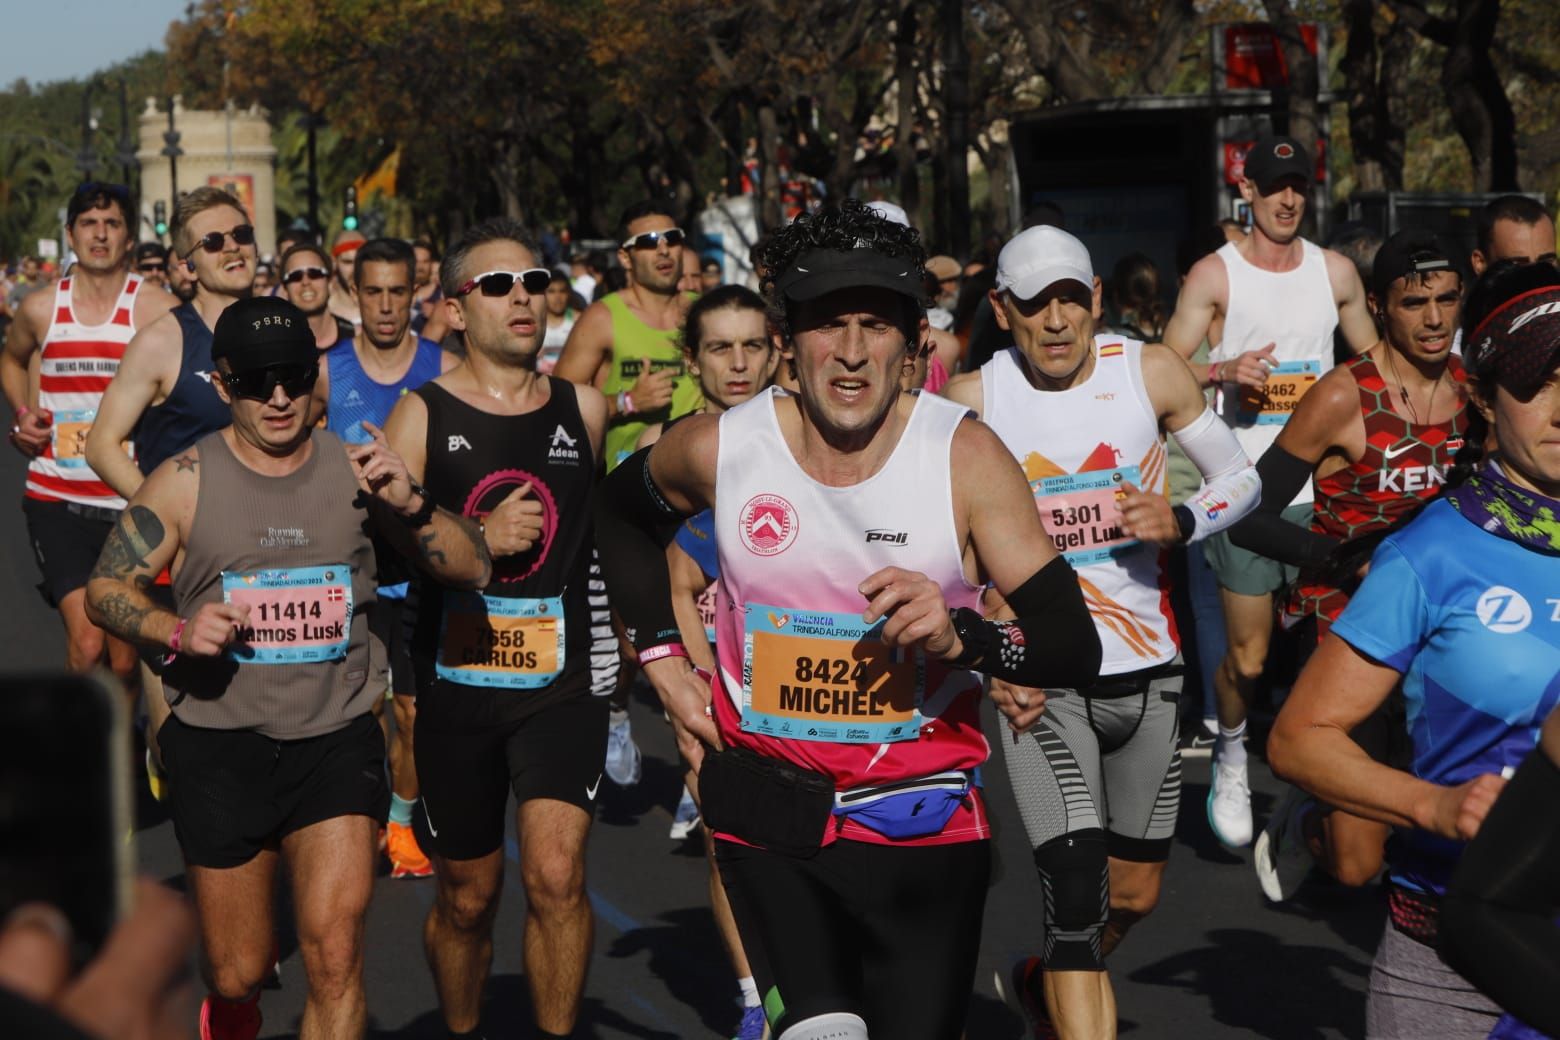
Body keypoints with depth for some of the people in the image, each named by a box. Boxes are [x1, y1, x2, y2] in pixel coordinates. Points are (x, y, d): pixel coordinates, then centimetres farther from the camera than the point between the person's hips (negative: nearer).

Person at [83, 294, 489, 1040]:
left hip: (337, 739, 0)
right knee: (237, 973, 11)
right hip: (221, 746, 0)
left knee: (334, 947, -19)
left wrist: (409, 504, -22)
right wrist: (177, 632, -16)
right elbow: (106, 588, 3)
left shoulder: (354, 469, -1)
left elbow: (473, 569, -3)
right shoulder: (186, 481, -3)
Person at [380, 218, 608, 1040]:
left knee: (556, 873, -18)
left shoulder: (584, 408, 5)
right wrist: (480, 538, -18)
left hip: (561, 682, 0)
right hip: (455, 686, 0)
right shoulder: (422, 415, -1)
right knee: (467, 896, 12)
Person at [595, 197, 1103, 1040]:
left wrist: (963, 636, -30)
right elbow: (620, 511, 20)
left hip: (923, 824, 1)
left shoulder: (966, 456, -10)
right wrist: (663, 661, 13)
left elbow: (1076, 648, -12)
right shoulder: (718, 449, -4)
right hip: (768, 815, 0)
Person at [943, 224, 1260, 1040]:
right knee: (1078, 901, -17)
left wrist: (1180, 522, -15)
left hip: (1149, 671, 3)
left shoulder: (1150, 371, -4)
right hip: (1042, 679, -3)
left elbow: (1241, 480, 6)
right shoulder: (972, 401, -9)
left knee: (1135, 895, 18)